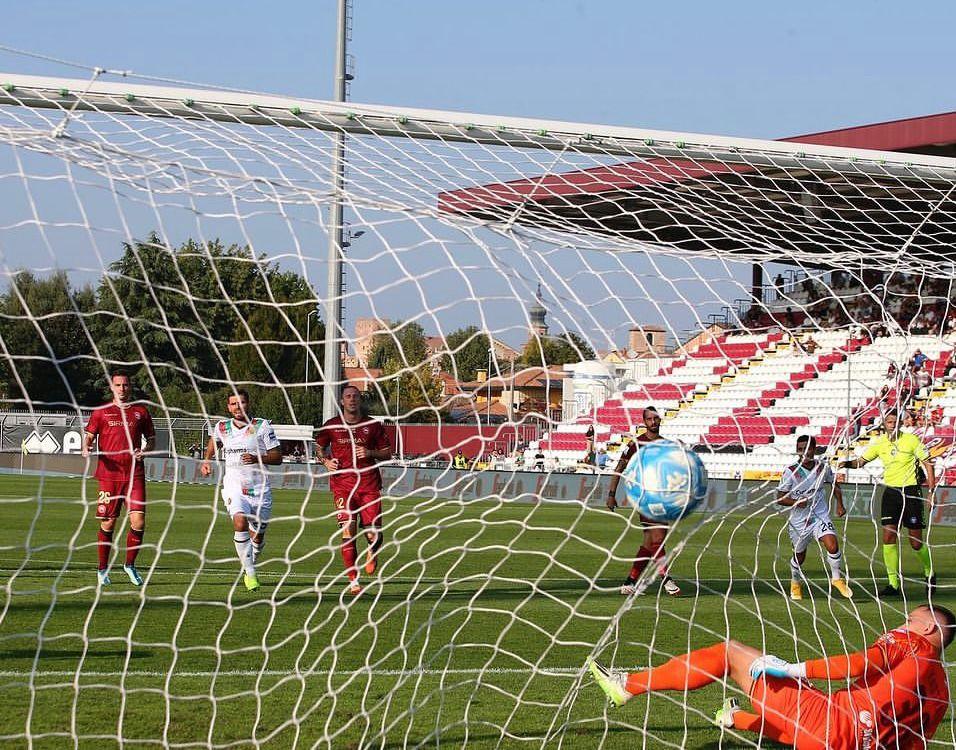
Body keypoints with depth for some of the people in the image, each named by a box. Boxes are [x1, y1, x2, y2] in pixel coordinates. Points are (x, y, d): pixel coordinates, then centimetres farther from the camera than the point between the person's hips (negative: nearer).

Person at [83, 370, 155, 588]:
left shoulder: (140, 411, 11)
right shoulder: (101, 412, 8)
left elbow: (151, 439, 18)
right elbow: (88, 436, 6)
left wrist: (144, 451, -3)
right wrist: (86, 448, -16)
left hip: (134, 474, 1)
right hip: (108, 474, -1)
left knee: (138, 522, -9)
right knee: (107, 524, 1)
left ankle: (130, 565, 12)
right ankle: (102, 569, 17)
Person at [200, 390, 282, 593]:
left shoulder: (262, 426, -3)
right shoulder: (222, 427, 5)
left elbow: (277, 457, -3)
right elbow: (213, 440, 30)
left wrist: (258, 458, -19)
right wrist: (207, 461, 14)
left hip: (260, 488, 0)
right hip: (234, 486, 0)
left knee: (257, 535, 9)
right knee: (240, 522, -27)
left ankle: (249, 565, 40)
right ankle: (250, 573, -21)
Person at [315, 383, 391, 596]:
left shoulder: (373, 425, 6)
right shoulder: (331, 426, 6)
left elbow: (387, 453, 12)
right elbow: (320, 447, 21)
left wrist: (370, 453, -8)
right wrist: (326, 461, 1)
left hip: (369, 485, 0)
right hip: (342, 485, 0)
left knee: (374, 535, -5)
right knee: (348, 534, -10)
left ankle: (372, 552, 33)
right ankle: (353, 580, 2)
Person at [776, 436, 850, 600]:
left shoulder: (823, 467, -3)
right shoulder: (791, 472, -13)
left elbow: (834, 483, 17)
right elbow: (780, 497, -8)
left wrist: (840, 504, 9)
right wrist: (795, 502, -26)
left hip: (821, 517, 1)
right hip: (799, 521, -1)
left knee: (833, 546, -19)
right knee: (799, 556, 14)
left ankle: (836, 578, 4)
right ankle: (795, 583, 43)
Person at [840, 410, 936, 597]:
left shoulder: (912, 440, -8)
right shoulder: (879, 443, 2)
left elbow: (927, 464, -4)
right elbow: (861, 461, 7)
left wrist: (931, 492, -8)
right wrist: (847, 463, -15)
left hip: (911, 492, -3)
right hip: (890, 492, 3)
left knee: (916, 542, -1)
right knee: (888, 537, -7)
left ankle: (930, 574, 25)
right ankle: (893, 583, -2)